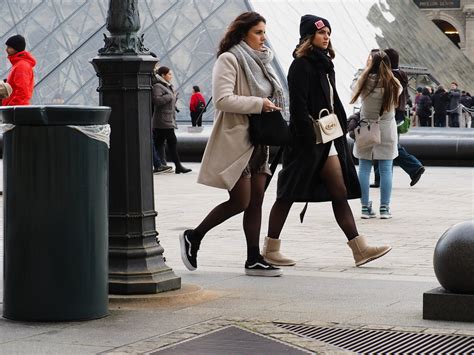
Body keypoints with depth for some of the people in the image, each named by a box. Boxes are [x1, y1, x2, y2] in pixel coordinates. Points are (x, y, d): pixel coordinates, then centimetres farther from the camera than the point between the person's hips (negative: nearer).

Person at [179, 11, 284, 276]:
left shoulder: (260, 61, 16)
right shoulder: (229, 60, -10)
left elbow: (271, 95, 29)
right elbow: (223, 100, -21)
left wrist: (272, 107, 8)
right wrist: (259, 104, -20)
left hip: (258, 140, 8)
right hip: (236, 140, -8)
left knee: (256, 201, 6)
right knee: (240, 201, -9)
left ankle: (254, 260, 9)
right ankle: (193, 237, 8)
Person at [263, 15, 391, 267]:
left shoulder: (324, 64, 16)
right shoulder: (301, 65, -11)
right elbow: (298, 106, -18)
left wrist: (341, 129, 10)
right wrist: (308, 140, -21)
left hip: (328, 140, 9)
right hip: (307, 142, -9)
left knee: (340, 194, 4)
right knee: (288, 195, 0)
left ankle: (359, 248, 1)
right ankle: (271, 248, 10)